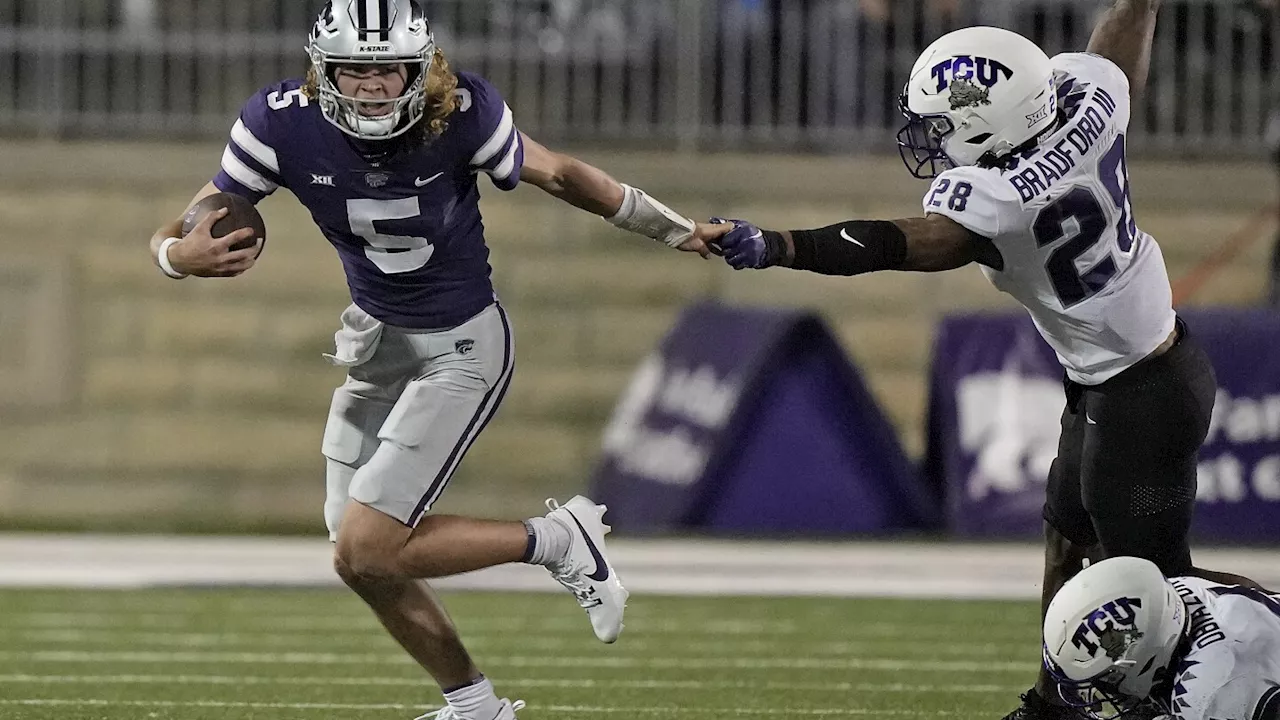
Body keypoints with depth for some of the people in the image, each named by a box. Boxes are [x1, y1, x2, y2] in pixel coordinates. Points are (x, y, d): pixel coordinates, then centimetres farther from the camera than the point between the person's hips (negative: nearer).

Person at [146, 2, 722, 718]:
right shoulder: (284, 123, -18)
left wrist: (677, 230, 8)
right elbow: (180, 236, -13)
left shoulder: (463, 112, -24)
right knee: (362, 563, 10)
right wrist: (182, 255, -39)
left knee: (368, 549, -15)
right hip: (379, 337, 5)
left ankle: (555, 541, 4)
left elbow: (558, 174, -5)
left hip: (462, 345, -5)